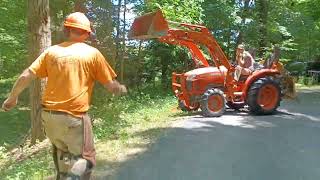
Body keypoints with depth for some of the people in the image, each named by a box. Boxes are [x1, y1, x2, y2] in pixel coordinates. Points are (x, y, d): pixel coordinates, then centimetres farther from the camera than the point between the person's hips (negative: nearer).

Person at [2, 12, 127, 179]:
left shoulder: (52, 51, 5)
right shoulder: (92, 53, -5)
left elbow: (26, 76, 3)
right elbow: (112, 86, -3)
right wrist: (122, 89, 19)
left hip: (49, 115, 5)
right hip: (74, 117, -5)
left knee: (62, 152, 27)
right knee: (85, 158, 8)